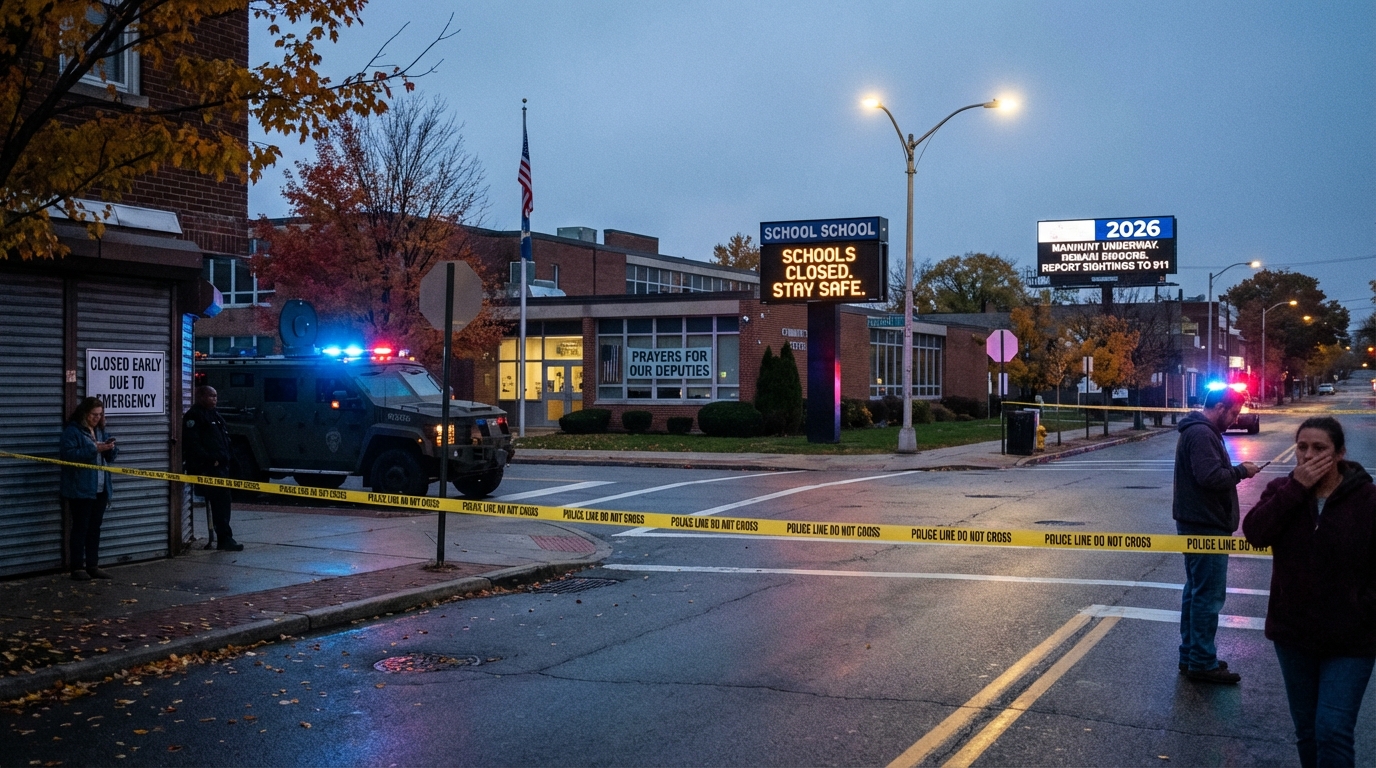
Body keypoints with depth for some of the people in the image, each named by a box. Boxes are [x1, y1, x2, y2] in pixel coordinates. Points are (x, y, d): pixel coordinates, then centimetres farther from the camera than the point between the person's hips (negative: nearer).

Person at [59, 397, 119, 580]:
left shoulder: (100, 431, 14)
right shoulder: (72, 431, -8)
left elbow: (110, 457, 17)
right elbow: (68, 454, -20)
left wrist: (110, 448, -6)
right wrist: (94, 450, -23)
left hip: (100, 489, 7)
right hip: (81, 489, -7)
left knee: (95, 528, 10)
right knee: (80, 528, -3)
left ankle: (93, 566, 15)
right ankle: (77, 568, 2)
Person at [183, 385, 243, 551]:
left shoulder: (216, 416, 21)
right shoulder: (194, 416, -7)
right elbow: (193, 443, -16)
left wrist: (225, 459, 12)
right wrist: (210, 460, -17)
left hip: (220, 467, 9)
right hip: (206, 468, -9)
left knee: (222, 502, 9)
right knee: (218, 503, -13)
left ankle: (224, 539, 13)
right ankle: (224, 538, -15)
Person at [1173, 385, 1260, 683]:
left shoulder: (1199, 431, 16)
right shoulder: (1201, 434, -18)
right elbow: (1211, 477, -27)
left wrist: (1236, 472, 6)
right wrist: (1241, 471, -14)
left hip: (1198, 525, 11)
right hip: (1206, 526, -11)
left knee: (1196, 591, 16)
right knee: (1209, 595, -5)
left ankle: (1191, 655, 24)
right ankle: (1203, 663, 1)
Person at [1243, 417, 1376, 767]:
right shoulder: (1282, 490, 0)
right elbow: (1255, 532, -17)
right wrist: (1297, 488, -20)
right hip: (1293, 633, 4)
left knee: (1333, 732, -9)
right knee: (1306, 729, 16)